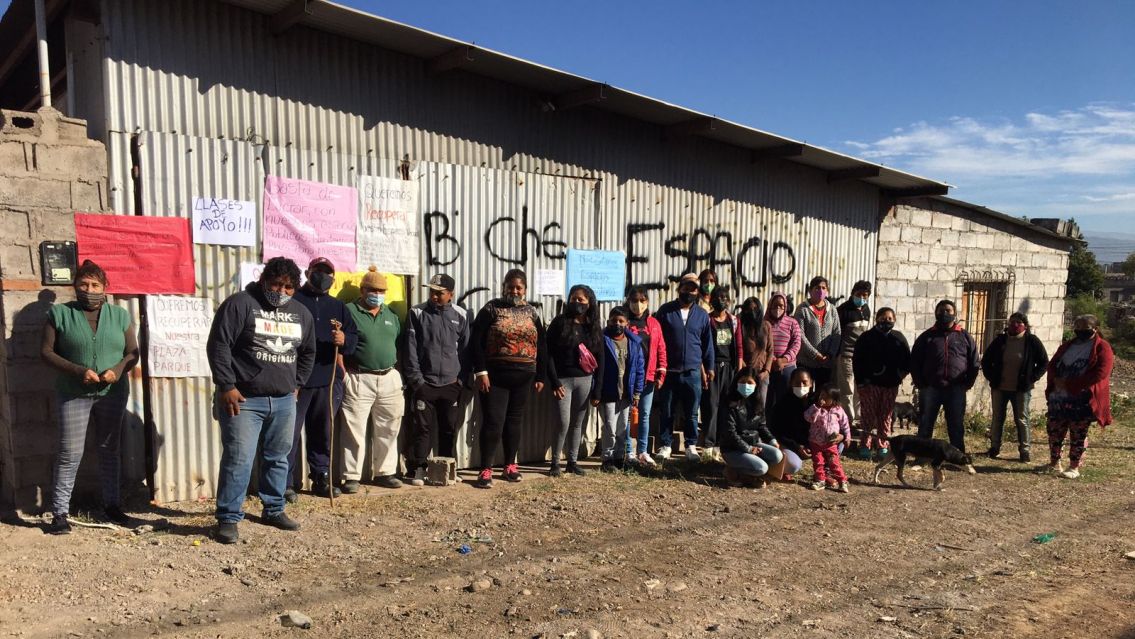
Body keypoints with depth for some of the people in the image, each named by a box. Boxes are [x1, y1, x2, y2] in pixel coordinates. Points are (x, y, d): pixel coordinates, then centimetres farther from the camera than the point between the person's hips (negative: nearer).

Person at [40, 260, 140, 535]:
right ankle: (59, 512, 8)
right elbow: (46, 351, -2)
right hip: (73, 394, -2)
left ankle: (112, 505, 21)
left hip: (112, 393, 2)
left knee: (109, 450, 10)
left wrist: (117, 370, -14)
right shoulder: (60, 313, 1)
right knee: (70, 453, -1)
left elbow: (132, 353, 7)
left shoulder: (120, 315, 7)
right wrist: (78, 371, -16)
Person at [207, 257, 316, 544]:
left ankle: (274, 510, 28)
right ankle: (228, 519, 5)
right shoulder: (240, 304, -7)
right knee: (238, 460, -6)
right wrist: (226, 386, -14)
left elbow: (308, 352, 23)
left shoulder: (301, 313, 11)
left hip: (284, 401, 6)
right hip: (244, 399, -6)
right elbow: (218, 345, -11)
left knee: (278, 459, 14)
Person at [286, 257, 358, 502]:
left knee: (323, 432, 12)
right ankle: (287, 482, 3)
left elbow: (354, 337, 10)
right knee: (291, 432, -3)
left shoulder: (338, 307, 18)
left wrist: (344, 340, -14)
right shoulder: (293, 300, 3)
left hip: (329, 379, 5)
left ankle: (321, 478, 22)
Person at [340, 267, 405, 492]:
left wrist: (396, 372, 13)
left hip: (389, 378, 6)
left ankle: (384, 472, 22)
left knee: (388, 430, 11)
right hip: (359, 380, -5)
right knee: (355, 430, -2)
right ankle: (351, 476, 7)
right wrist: (344, 373, -15)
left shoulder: (391, 315, 15)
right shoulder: (350, 312, -3)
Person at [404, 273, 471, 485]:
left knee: (450, 429, 9)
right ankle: (418, 469, 11)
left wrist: (462, 379, 0)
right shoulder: (417, 313, 0)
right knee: (423, 427, 0)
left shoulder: (461, 315, 5)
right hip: (424, 383, -2)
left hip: (452, 384, 2)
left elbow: (465, 350, 7)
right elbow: (411, 349, -2)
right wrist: (416, 379, -7)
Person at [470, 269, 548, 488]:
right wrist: (481, 372, -15)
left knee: (515, 421, 12)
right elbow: (477, 341, -8)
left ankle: (510, 466, 23)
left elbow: (541, 346, 13)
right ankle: (486, 470, 0)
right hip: (495, 376, -4)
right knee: (493, 422, -5)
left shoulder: (531, 313, 10)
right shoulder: (491, 309, -2)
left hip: (523, 378, 4)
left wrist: (540, 376, 9)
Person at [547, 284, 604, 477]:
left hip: (585, 380, 3)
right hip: (563, 379, -3)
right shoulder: (560, 322, -2)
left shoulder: (595, 327, 7)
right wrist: (554, 382, -13)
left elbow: (600, 359, 7)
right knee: (564, 423, -7)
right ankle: (555, 462, 6)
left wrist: (597, 389, 2)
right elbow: (549, 354, -5)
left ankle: (573, 461, 20)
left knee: (578, 423, 8)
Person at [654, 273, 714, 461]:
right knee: (666, 412, 6)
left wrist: (709, 368, 9)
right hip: (668, 371, -1)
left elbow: (708, 345, 13)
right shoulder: (665, 311, 1)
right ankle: (665, 446, 16)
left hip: (692, 373, 2)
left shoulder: (702, 315, 8)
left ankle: (691, 446, 19)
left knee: (692, 413, 7)